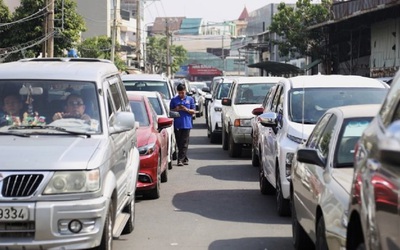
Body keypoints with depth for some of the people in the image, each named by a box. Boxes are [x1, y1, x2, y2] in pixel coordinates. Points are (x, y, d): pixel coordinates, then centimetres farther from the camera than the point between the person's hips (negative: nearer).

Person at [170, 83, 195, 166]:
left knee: (184, 143, -7)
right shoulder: (174, 100, 8)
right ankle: (185, 159, 16)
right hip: (177, 124, 1)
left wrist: (186, 109, -10)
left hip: (186, 124, -1)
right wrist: (176, 109, -9)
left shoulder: (190, 99, 8)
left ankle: (181, 159, -9)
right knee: (179, 143, 4)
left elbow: (193, 111, 8)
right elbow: (170, 111, 11)